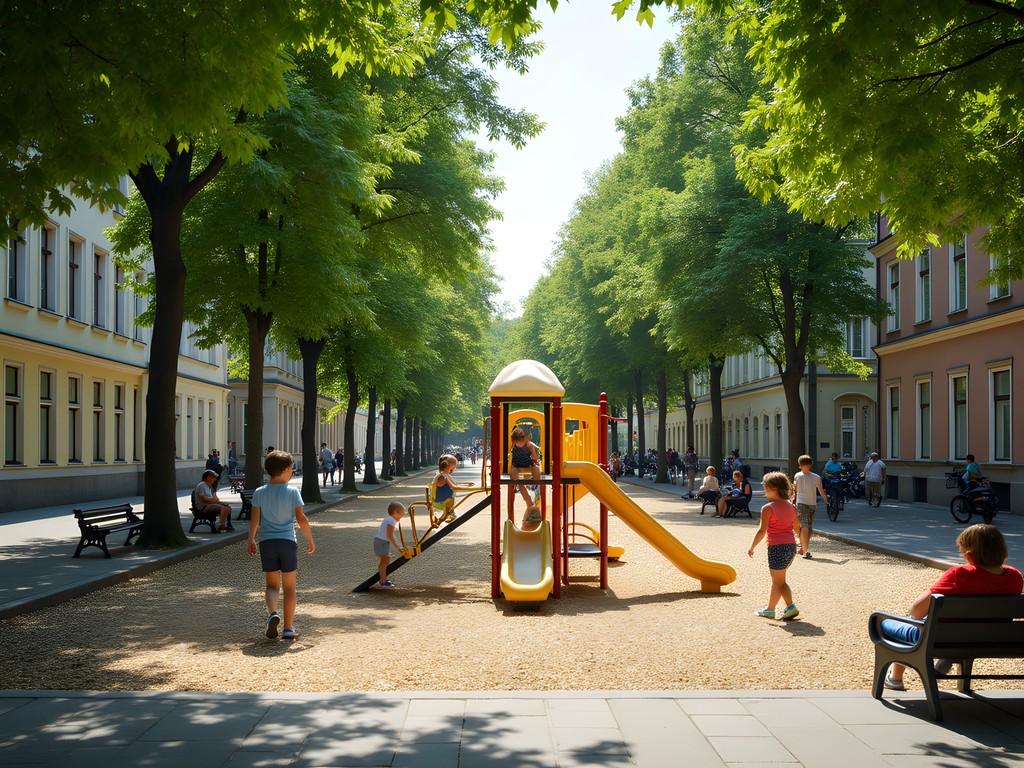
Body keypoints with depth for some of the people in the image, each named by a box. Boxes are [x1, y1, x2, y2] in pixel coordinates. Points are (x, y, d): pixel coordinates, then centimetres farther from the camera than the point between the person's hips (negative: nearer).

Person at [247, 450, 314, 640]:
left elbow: (255, 520, -2)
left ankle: (272, 613, -15)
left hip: (266, 541, 2)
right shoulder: (292, 492, -7)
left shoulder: (259, 493, 0)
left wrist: (251, 540, 10)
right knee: (289, 587, 8)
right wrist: (310, 539, 2)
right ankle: (289, 628, 10)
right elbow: (301, 518, -9)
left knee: (272, 584, 13)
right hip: (287, 541, -2)